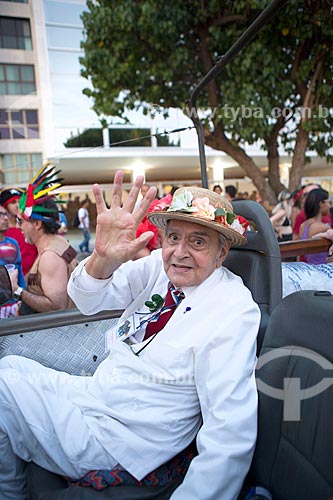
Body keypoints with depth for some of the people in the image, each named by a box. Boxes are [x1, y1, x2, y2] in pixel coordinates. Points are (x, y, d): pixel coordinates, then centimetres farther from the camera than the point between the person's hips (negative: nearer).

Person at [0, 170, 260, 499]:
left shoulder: (234, 312, -25)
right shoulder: (161, 266, -6)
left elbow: (230, 440, -27)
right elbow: (87, 299, -11)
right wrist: (103, 258, -32)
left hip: (112, 440, -6)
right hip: (94, 394, 7)